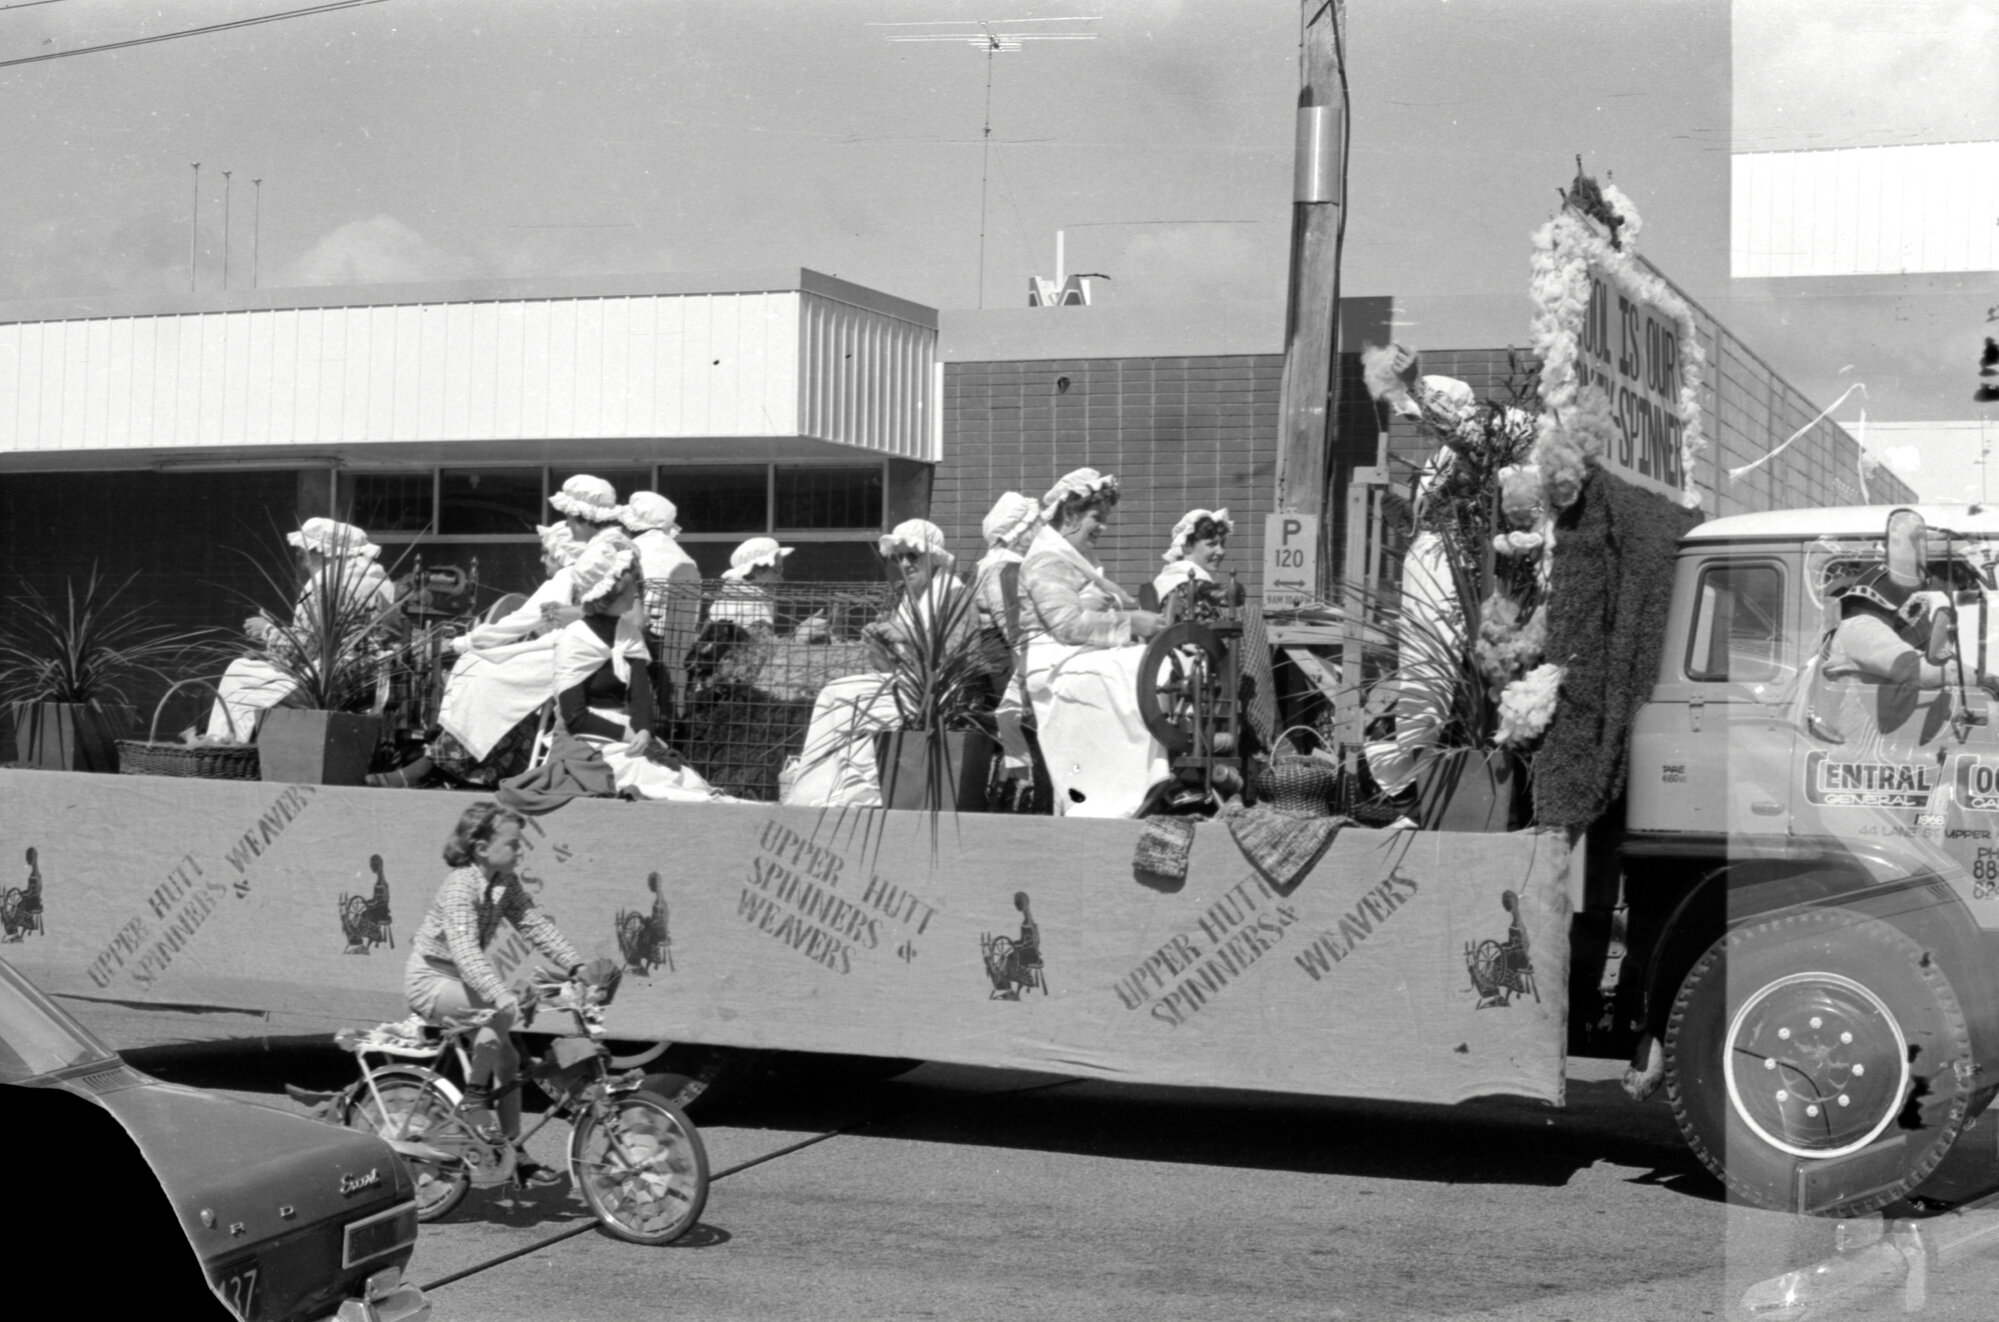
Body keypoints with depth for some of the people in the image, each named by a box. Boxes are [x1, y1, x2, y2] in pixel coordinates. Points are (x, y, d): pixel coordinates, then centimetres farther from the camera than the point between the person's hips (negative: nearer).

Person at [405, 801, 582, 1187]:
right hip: (430, 979, -8)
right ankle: (475, 1097, -18)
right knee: (500, 1012, -31)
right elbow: (465, 951, -38)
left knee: (508, 1059, -1)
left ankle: (513, 1152, 7)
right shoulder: (460, 887, -27)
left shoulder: (505, 884, -2)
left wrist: (577, 966, -16)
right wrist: (501, 994, -51)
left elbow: (536, 926, -3)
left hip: (461, 979, 8)